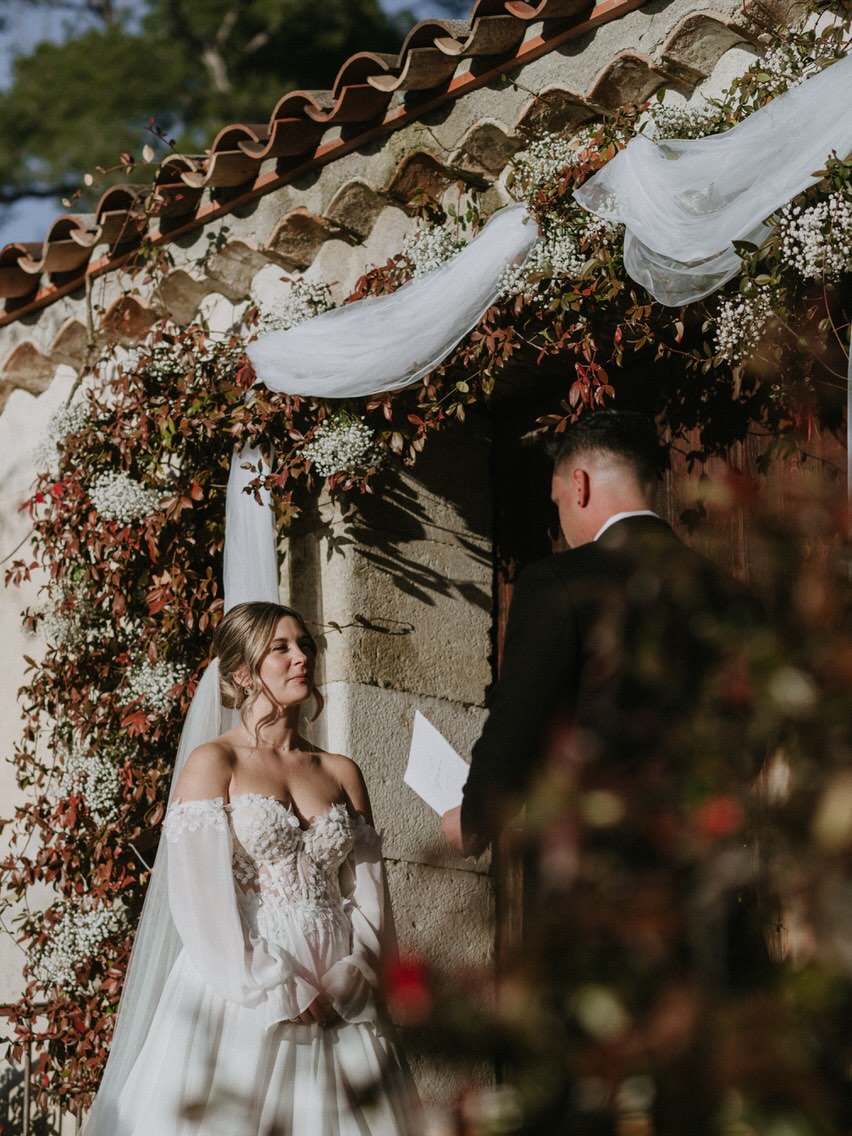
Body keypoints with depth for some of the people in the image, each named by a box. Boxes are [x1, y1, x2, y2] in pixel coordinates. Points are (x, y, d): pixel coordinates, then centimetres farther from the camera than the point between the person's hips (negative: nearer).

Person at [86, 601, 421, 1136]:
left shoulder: (342, 772, 14)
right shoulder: (214, 763, 1)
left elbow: (370, 897, 7)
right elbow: (201, 898, -8)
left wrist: (340, 985, -10)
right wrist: (280, 993, -14)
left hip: (337, 1004, 4)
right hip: (240, 995, -4)